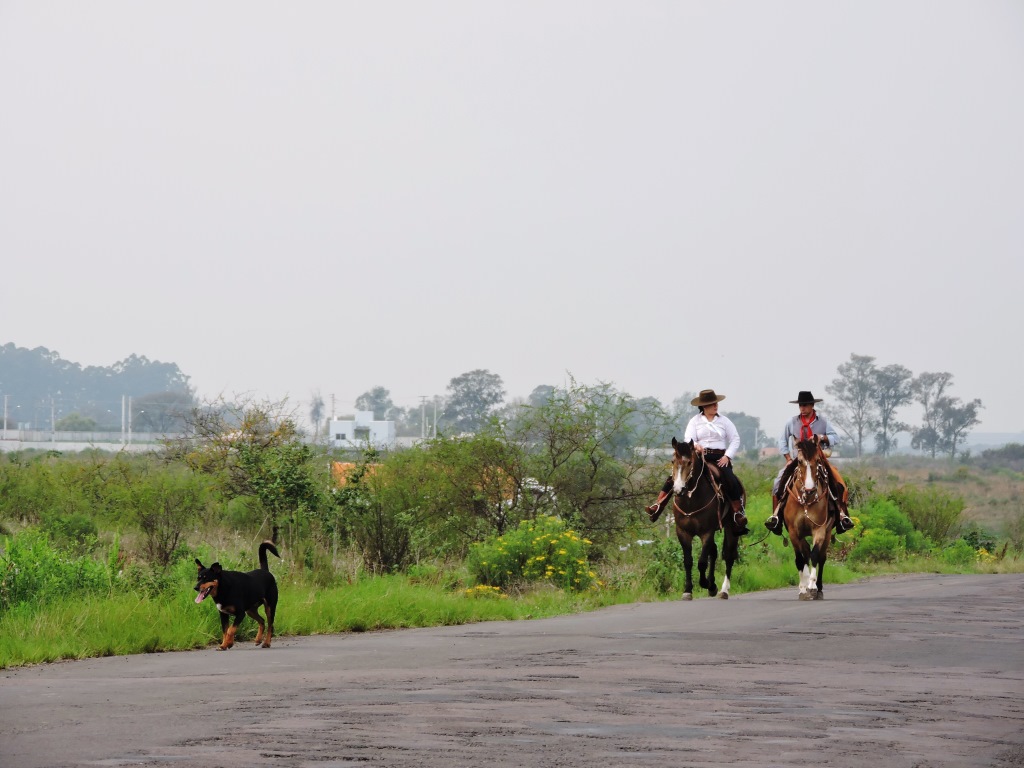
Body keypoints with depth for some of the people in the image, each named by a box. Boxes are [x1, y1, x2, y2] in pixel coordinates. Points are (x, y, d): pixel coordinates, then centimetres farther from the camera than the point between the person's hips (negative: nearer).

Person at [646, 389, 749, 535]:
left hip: (720, 458, 0)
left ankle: (738, 514, -17)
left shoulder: (724, 421, 8)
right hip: (699, 457, 0)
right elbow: (688, 439, -4)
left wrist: (727, 456, -8)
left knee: (731, 482, -26)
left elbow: (735, 440, 7)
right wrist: (695, 445, -28)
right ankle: (658, 505, -15)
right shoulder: (695, 421, 6)